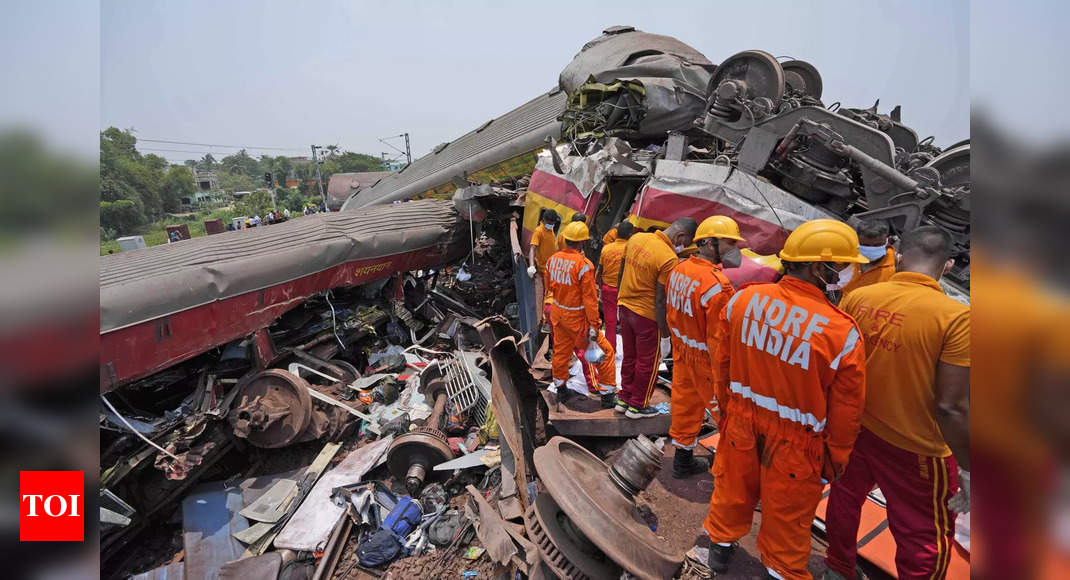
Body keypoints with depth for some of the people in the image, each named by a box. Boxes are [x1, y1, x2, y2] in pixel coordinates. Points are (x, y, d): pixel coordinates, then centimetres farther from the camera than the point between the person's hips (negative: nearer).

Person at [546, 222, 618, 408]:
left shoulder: (553, 259, -3)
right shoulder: (584, 265, -23)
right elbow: (590, 299, -21)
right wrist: (593, 325, -16)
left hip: (558, 313, 7)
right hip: (577, 317, -7)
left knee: (561, 350, 22)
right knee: (605, 352, 6)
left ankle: (560, 389, 37)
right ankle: (607, 395, 13)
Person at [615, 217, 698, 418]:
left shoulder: (635, 238, -2)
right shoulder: (668, 259, -23)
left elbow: (621, 273, 9)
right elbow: (660, 301, -21)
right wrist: (665, 336, -12)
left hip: (625, 306, 7)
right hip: (647, 315, -7)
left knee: (629, 356, 22)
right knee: (648, 363, 13)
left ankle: (624, 399, 35)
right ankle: (637, 406, 26)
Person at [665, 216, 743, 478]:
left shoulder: (679, 269, -1)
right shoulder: (717, 285, -27)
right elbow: (718, 338, -24)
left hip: (682, 353, 8)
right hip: (706, 360, -8)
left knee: (685, 403, 19)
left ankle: (683, 460, 34)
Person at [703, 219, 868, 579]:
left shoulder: (743, 299, -14)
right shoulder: (842, 333, -24)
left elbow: (722, 366, 0)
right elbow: (845, 415, -12)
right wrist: (834, 463, 6)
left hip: (742, 422, 4)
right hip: (795, 443, -4)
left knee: (733, 490, 26)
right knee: (786, 515, 20)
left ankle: (720, 546, 50)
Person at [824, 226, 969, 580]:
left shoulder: (857, 298, -9)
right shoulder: (955, 317, -21)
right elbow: (952, 407, -21)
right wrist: (967, 469, -7)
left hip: (854, 429, 5)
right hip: (915, 449, -4)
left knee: (845, 499, 26)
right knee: (926, 539, 16)